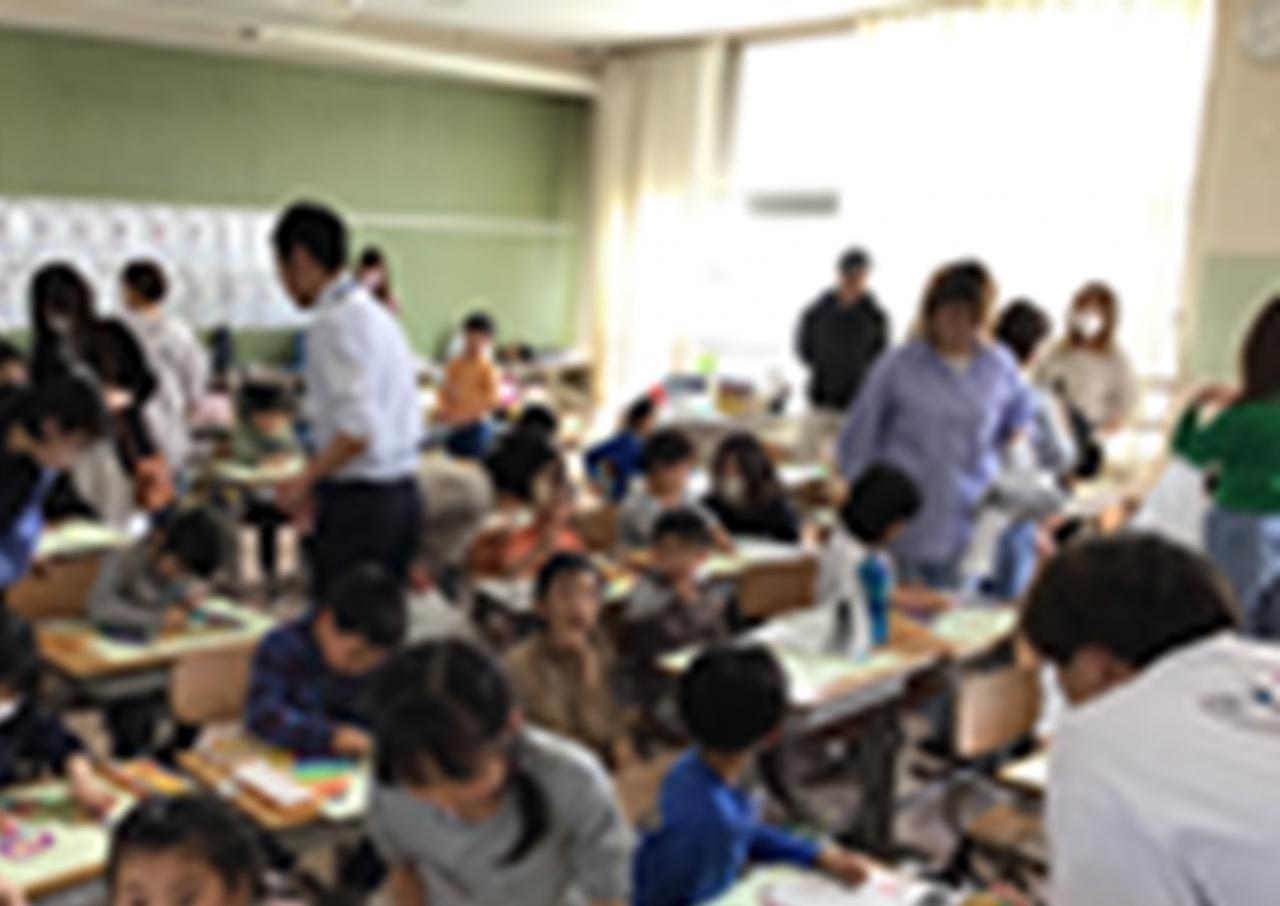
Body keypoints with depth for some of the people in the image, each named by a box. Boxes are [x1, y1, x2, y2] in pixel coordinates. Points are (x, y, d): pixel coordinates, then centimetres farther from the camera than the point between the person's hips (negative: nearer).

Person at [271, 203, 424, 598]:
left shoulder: (334, 323, -14)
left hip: (360, 501, -9)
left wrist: (305, 480, -14)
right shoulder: (379, 315, 14)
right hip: (402, 494, 9)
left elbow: (359, 429, -24)